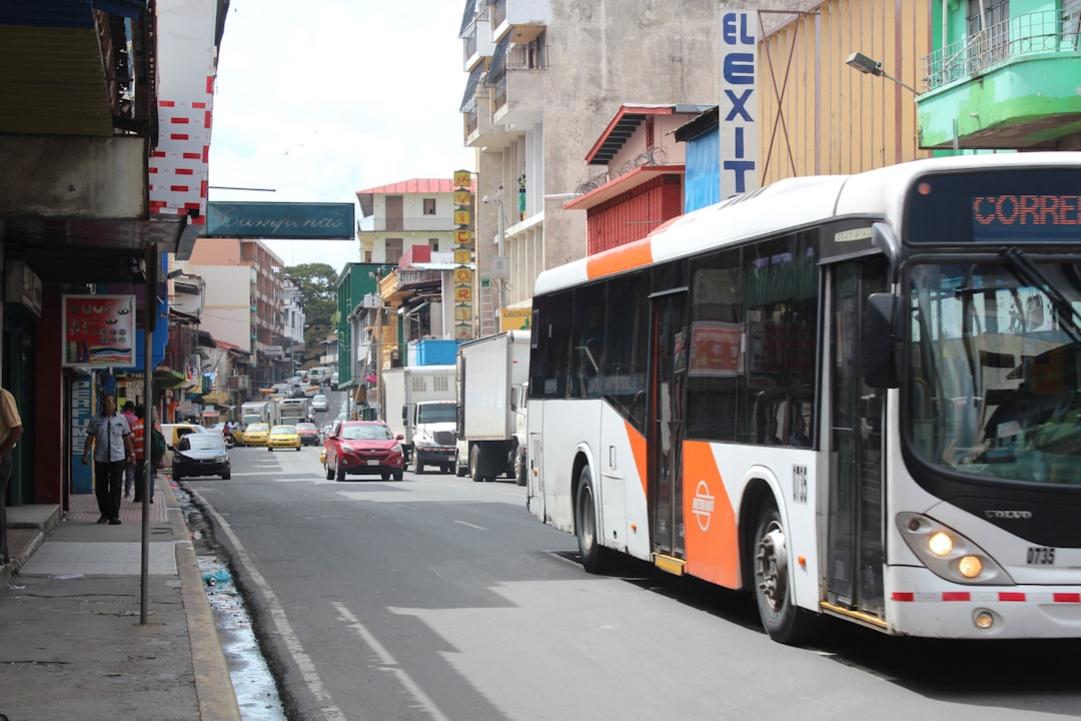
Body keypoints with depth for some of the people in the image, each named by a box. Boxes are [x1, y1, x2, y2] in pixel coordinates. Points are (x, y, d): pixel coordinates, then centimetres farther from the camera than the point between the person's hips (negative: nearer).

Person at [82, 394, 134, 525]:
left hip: (117, 458, -1)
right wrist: (86, 454, -5)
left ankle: (114, 516, -2)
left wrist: (131, 453, 11)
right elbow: (90, 438, 4)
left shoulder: (121, 419, 7)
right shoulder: (95, 421, 5)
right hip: (100, 459, 1)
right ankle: (104, 514, 19)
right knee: (100, 488, 5)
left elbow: (127, 438, 12)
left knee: (115, 488, -4)